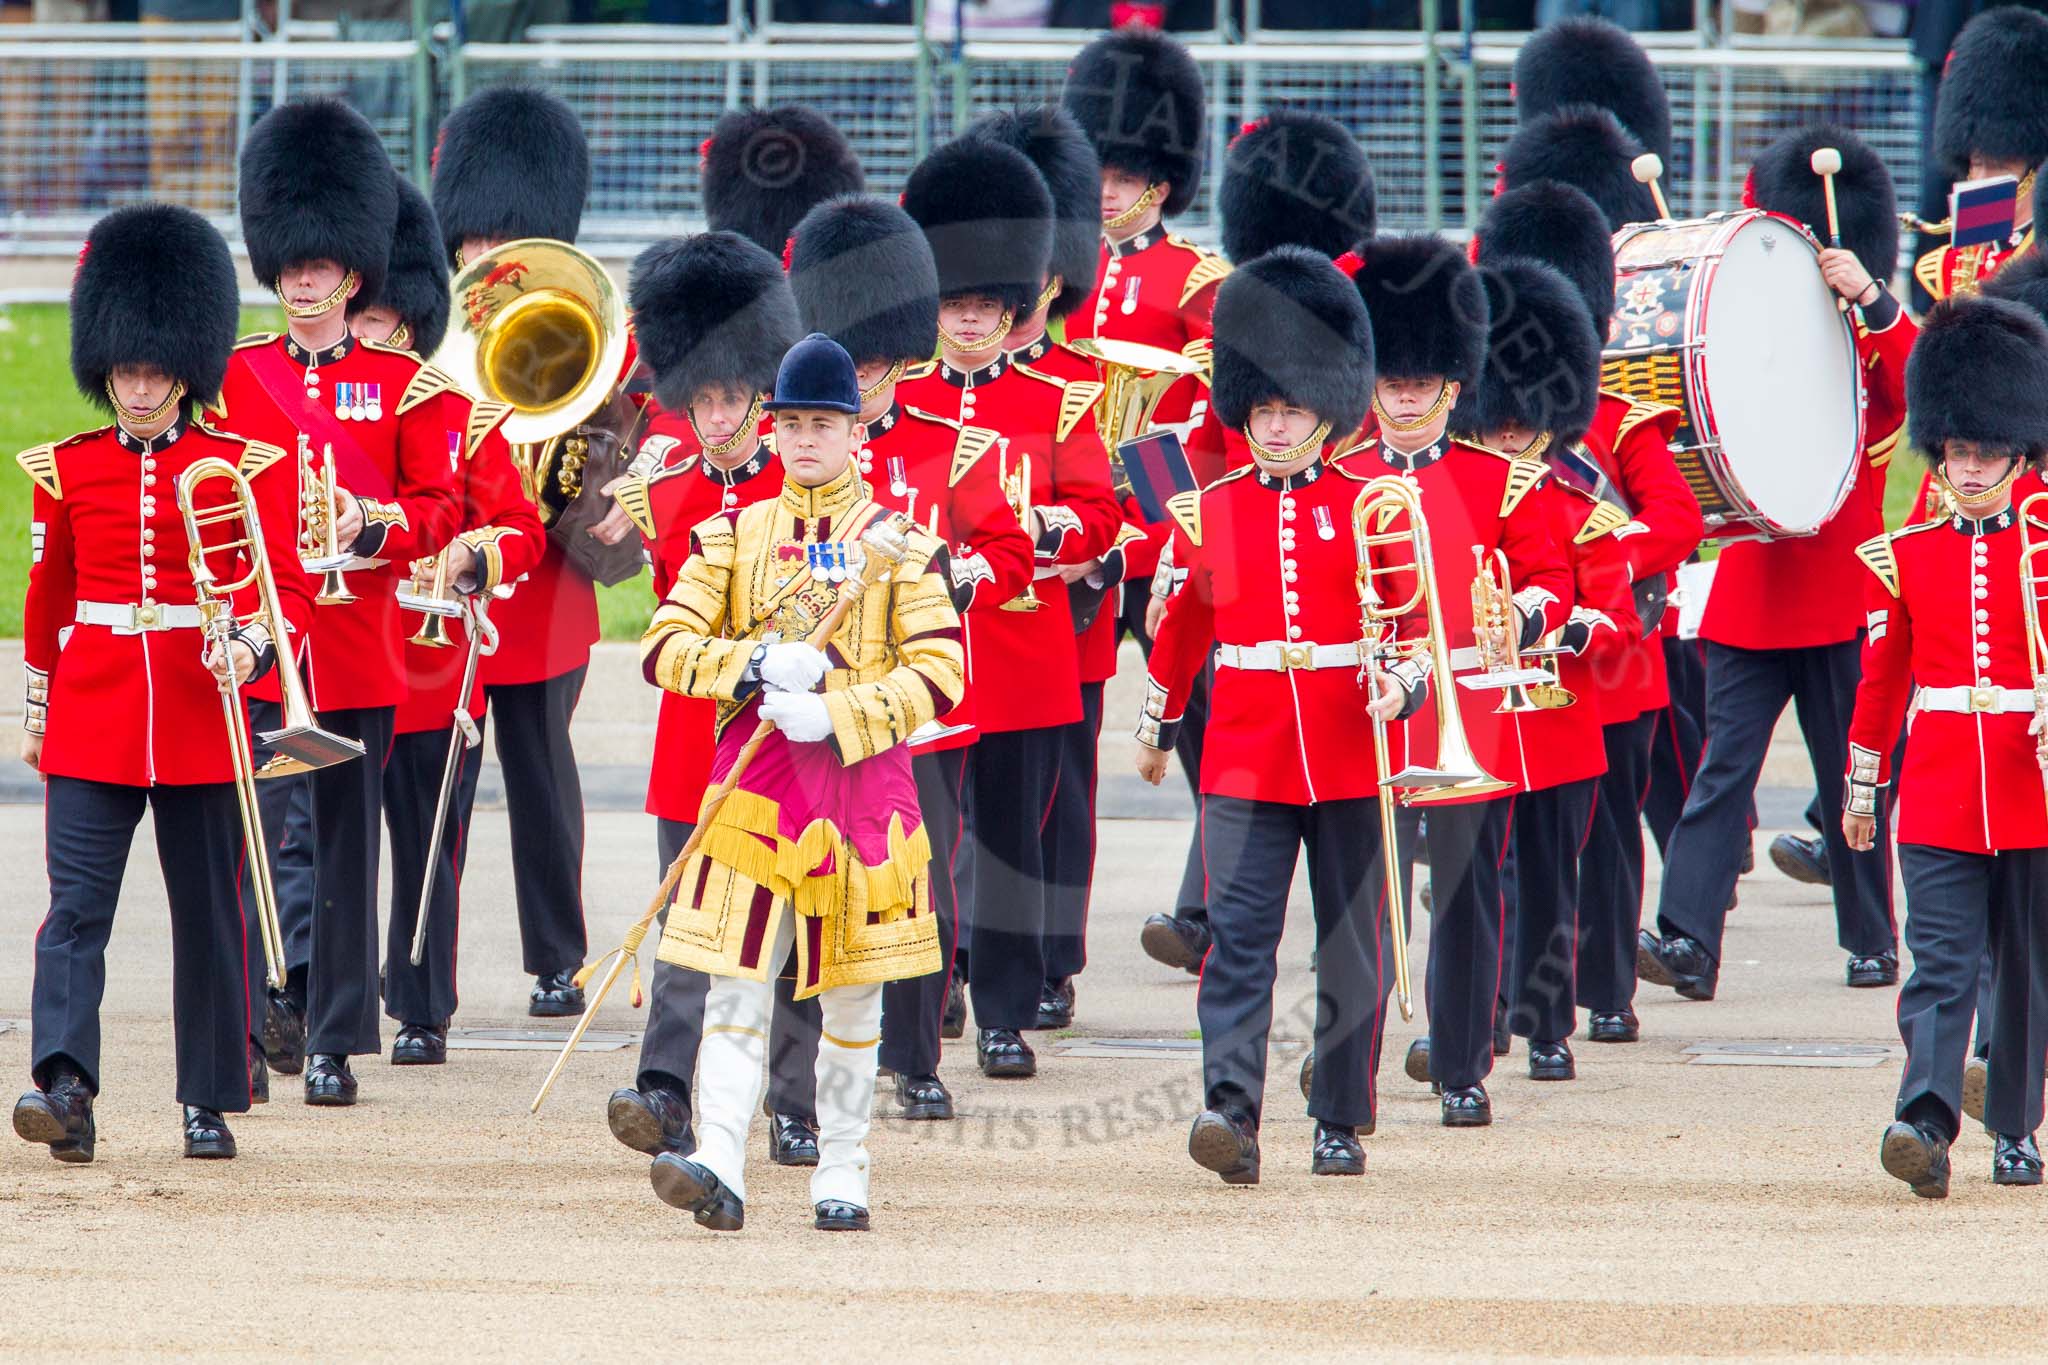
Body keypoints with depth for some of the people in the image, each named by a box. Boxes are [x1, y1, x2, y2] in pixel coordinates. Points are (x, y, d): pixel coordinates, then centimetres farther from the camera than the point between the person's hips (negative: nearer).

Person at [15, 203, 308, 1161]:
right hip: (92, 718, 1)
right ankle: (65, 1086, -23)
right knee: (76, 904, -12)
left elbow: (284, 583, -2)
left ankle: (210, 1103, 15)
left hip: (201, 715, -1)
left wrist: (250, 647, -22)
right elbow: (46, 592, 15)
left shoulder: (240, 467, 0)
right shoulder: (66, 470, 5)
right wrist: (37, 709, 16)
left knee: (210, 912, 6)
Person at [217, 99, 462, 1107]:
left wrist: (372, 523, -14)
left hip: (355, 637, -1)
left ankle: (335, 1040, 5)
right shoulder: (233, 375, 8)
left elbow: (439, 509, 6)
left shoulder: (403, 383, 6)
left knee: (347, 840, 2)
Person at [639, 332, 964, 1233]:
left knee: (852, 995, 6)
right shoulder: (733, 534, 8)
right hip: (754, 777, 0)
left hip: (862, 777, 0)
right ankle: (720, 1168, -21)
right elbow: (665, 647, 2)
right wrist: (755, 665, -14)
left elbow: (940, 673, -4)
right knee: (737, 982, -11)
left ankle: (841, 1177, 14)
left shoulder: (898, 542, 3)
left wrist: (837, 714, -16)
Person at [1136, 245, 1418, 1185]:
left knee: (1352, 948, 6)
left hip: (1350, 761, 0)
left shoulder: (1371, 510, 2)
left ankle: (1341, 1123, 16)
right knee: (1237, 934, -12)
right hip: (1246, 762, 0)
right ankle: (1232, 1112, -21)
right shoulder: (1206, 514, 7)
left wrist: (1401, 687, -17)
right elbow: (1180, 626, 19)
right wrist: (1156, 727, 27)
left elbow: (1416, 619, 3)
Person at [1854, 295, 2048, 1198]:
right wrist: (1859, 790, 14)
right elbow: (1880, 678, 12)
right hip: (1937, 795, 0)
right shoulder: (1903, 560, 6)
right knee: (1940, 961, -12)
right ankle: (1926, 1118, -26)